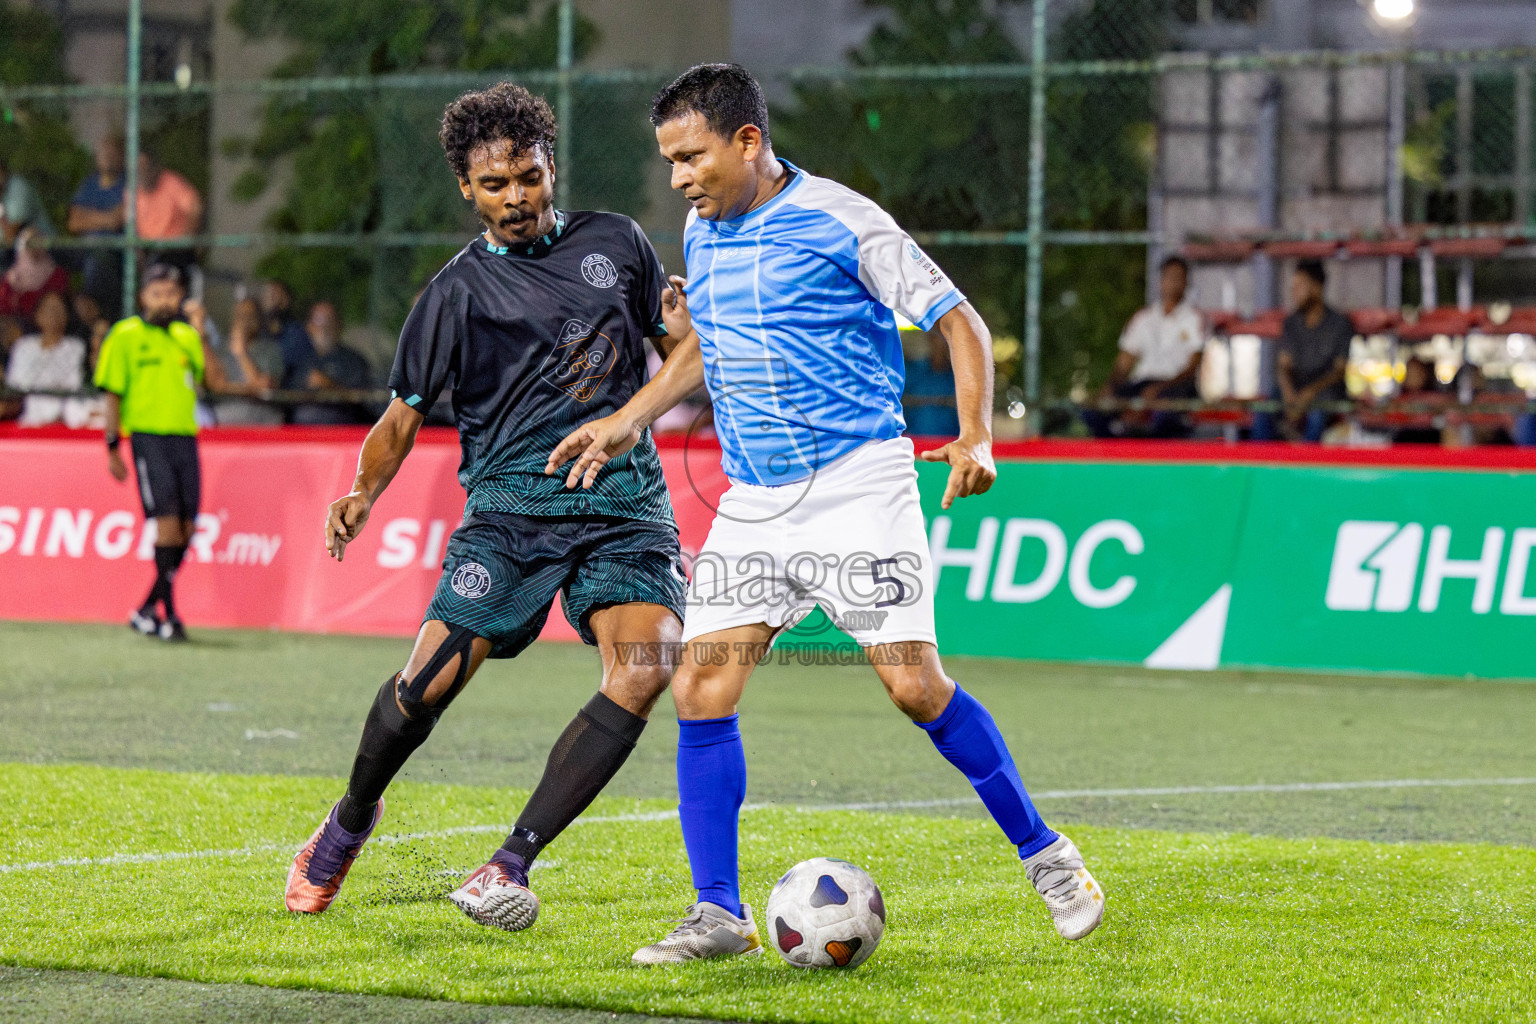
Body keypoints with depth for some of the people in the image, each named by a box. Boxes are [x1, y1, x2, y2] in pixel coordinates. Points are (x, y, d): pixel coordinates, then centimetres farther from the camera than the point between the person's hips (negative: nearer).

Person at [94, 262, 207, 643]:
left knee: (186, 526, 1)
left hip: (184, 436, 5)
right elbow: (113, 394, 2)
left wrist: (200, 331, -4)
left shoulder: (185, 336, 15)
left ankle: (148, 609, 13)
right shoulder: (125, 335, 2)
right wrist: (113, 449, -3)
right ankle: (168, 613, -12)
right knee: (168, 519, -15)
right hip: (148, 435, -5)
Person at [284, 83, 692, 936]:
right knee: (429, 680, -14)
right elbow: (405, 414, 8)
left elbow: (675, 341, 24)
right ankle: (350, 820, 19)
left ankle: (509, 865, -19)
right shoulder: (461, 289, 5)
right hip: (510, 505, -2)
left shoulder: (615, 243, 11)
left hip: (624, 503, 2)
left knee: (646, 663, -24)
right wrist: (363, 495, -10)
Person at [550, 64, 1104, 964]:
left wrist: (975, 436, -21)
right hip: (753, 500, 6)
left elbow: (958, 322, -8)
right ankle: (719, 914, 1)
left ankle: (1045, 856, 9)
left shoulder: (840, 220, -10)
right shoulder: (704, 233, 10)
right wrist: (628, 421, 21)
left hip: (858, 482, -6)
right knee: (702, 691, -6)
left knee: (916, 686, -10)